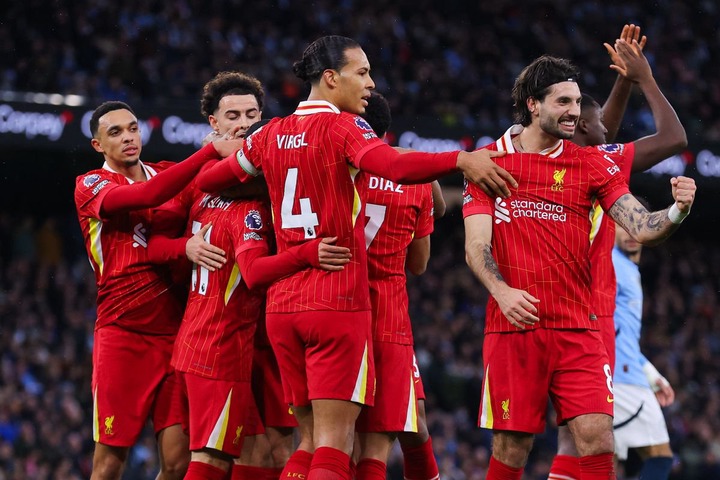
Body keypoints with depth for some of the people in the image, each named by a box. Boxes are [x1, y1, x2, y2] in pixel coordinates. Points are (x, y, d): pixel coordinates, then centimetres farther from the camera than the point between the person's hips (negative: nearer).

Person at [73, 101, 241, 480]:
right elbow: (145, 196, -19)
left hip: (174, 331, 4)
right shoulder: (90, 186, -1)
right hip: (122, 332, -4)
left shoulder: (167, 173, 16)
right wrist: (213, 151, -24)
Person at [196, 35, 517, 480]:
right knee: (334, 444, -8)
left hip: (282, 305, 7)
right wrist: (460, 160, -33)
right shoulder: (343, 127, -7)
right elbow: (394, 165, -27)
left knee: (312, 440, 12)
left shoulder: (272, 135, 11)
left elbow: (207, 180, 22)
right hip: (338, 302, -6)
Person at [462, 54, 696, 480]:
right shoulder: (489, 162, 5)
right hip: (512, 327, -1)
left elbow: (642, 228, -1)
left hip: (576, 330, 1)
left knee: (597, 439, -11)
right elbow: (477, 246, -2)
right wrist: (501, 291, -21)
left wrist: (677, 211, -23)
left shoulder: (592, 164, 8)